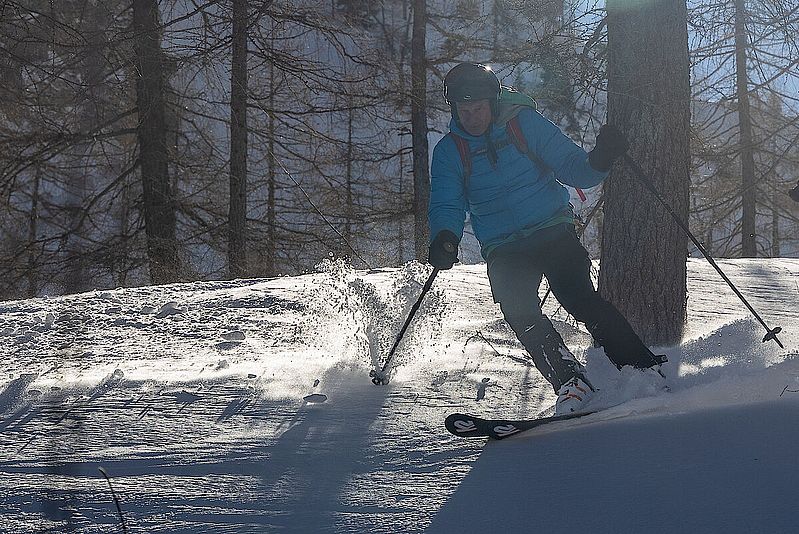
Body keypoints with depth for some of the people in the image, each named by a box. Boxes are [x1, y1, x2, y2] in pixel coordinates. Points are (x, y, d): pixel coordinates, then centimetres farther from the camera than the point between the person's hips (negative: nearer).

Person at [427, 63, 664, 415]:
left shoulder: (524, 123, -3)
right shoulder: (449, 151, 1)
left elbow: (573, 169, -6)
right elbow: (446, 206, -4)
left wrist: (600, 160, -28)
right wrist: (444, 238, -26)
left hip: (553, 232, -2)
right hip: (504, 250, 2)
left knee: (578, 297, -21)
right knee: (520, 314, -22)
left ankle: (644, 369, -18)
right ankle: (569, 380, -21)